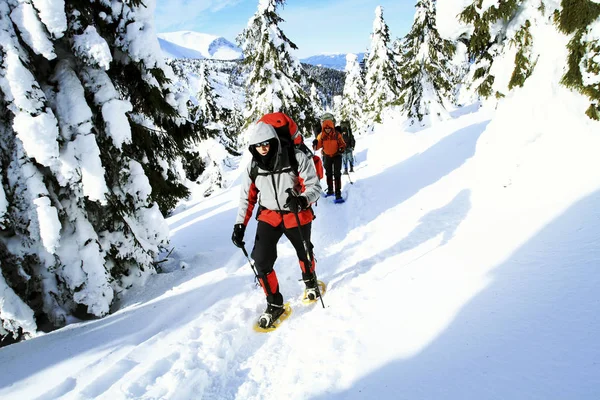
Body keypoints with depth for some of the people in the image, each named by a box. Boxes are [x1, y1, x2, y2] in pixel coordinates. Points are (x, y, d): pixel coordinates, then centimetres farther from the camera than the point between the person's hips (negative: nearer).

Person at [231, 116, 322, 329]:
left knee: (304, 253, 19)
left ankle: (310, 281, 54)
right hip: (269, 216, 2)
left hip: (298, 215, -2)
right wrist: (240, 225, -8)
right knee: (261, 260, -10)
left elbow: (314, 187, -18)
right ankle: (274, 304, 12)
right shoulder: (253, 167, -8)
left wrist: (302, 200, -39)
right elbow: (247, 198, 1)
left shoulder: (297, 158, -19)